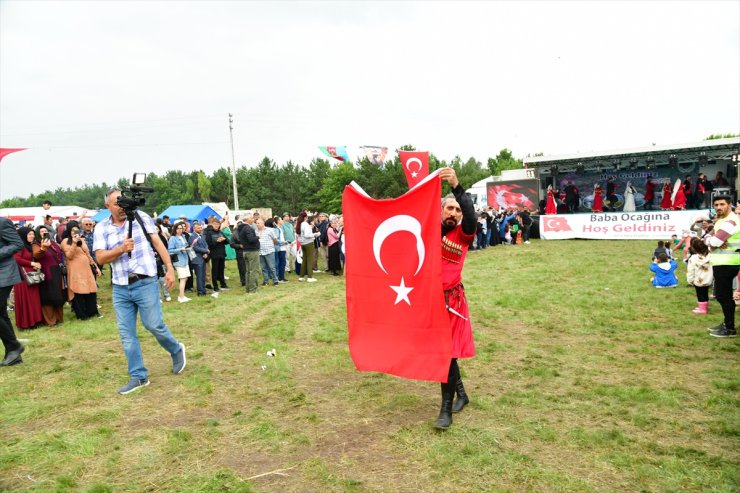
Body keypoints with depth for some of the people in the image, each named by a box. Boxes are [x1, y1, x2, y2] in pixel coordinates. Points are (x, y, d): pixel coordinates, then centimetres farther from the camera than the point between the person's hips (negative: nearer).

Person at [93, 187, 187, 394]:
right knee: (126, 333, 4)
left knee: (154, 325, -3)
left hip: (145, 283, -3)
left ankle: (176, 350, 26)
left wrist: (170, 268, -8)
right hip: (120, 288, 3)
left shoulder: (140, 217, 1)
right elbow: (100, 258, -1)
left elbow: (158, 243, -1)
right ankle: (138, 376, 15)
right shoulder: (101, 228, 6)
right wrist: (121, 249, -18)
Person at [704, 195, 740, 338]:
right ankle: (727, 324, 28)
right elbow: (707, 239, 11)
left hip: (727, 264, -10)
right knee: (723, 295, 17)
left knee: (723, 296, -7)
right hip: (721, 263, 10)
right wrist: (713, 241, -11)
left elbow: (714, 241, -25)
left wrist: (712, 239, -3)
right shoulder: (721, 220, 17)